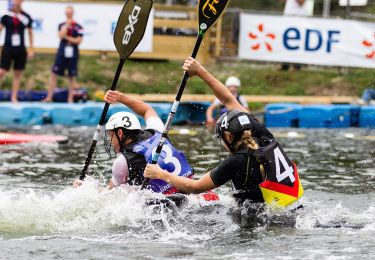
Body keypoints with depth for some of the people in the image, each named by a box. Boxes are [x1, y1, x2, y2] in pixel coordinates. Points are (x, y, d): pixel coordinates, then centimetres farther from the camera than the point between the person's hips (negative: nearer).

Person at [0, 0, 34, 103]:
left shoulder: (26, 17, 2)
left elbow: (30, 33, 11)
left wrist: (31, 49, 9)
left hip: (21, 49, 2)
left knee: (18, 74, 4)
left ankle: (14, 97, 10)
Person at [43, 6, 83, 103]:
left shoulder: (78, 27, -1)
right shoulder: (62, 25, 6)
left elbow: (78, 41, -7)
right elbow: (61, 35, -12)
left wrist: (67, 37, -9)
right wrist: (67, 24, -11)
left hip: (72, 55, -1)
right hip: (61, 54, 2)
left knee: (72, 77, 4)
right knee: (54, 74, -2)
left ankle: (70, 98, 12)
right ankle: (49, 97, 2)